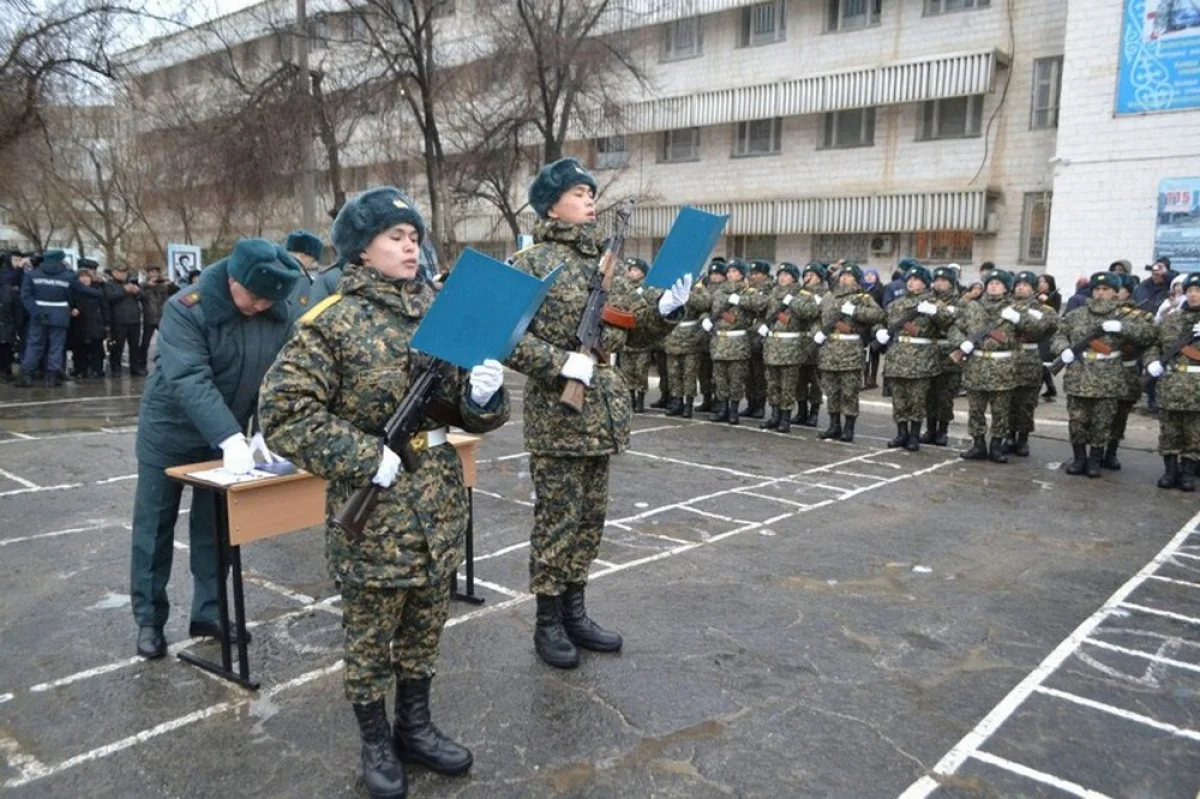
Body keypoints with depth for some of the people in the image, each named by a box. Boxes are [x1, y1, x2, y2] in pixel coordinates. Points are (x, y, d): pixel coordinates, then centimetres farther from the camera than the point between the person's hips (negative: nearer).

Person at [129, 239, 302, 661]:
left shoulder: (279, 316, -10)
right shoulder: (186, 308, -24)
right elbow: (189, 380, -33)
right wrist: (229, 438, -43)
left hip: (228, 435, 4)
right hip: (169, 431, -3)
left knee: (216, 527, 10)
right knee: (155, 527, 7)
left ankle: (209, 611, 23)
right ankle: (149, 620, 21)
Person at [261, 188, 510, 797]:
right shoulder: (332, 321, -10)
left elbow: (466, 412, 11)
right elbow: (283, 411, -14)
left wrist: (483, 393, -13)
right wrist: (365, 457, -20)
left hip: (440, 504, 5)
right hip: (372, 511, -5)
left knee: (426, 628, 18)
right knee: (369, 635, 10)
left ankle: (415, 727, 37)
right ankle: (376, 743, 30)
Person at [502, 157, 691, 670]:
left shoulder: (607, 263, 13)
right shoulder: (531, 263, -7)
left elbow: (635, 330, 16)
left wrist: (667, 309, -3)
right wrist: (562, 362, -21)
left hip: (603, 408, 7)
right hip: (556, 410, -7)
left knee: (590, 517, 13)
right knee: (557, 518, 1)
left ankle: (575, 612, 27)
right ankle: (548, 622, 16)